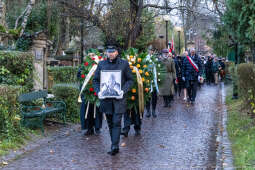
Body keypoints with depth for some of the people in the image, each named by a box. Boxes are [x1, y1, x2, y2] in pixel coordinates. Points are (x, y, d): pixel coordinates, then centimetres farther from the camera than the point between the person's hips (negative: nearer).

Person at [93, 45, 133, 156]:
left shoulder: (124, 64, 2)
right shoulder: (101, 64, 8)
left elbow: (130, 80, 2)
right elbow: (95, 80, 11)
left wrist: (123, 90, -14)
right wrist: (98, 91, -7)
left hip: (118, 98, -3)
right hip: (106, 98, 3)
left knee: (116, 122, -10)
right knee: (110, 123, 10)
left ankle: (114, 146, -10)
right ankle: (115, 147, 20)